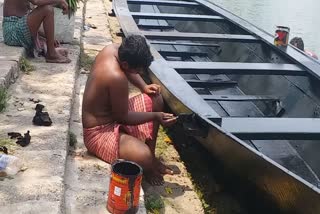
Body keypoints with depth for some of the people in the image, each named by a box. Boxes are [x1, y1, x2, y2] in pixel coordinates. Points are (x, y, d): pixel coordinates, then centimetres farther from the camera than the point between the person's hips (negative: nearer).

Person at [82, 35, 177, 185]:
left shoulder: (114, 49, -8)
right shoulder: (116, 77, -33)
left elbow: (128, 70, 15)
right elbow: (123, 117, -22)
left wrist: (144, 87, -1)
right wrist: (155, 116, -14)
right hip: (99, 132, -10)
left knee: (155, 100, 12)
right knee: (144, 157, -33)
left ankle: (151, 157, 20)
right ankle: (147, 166, 7)